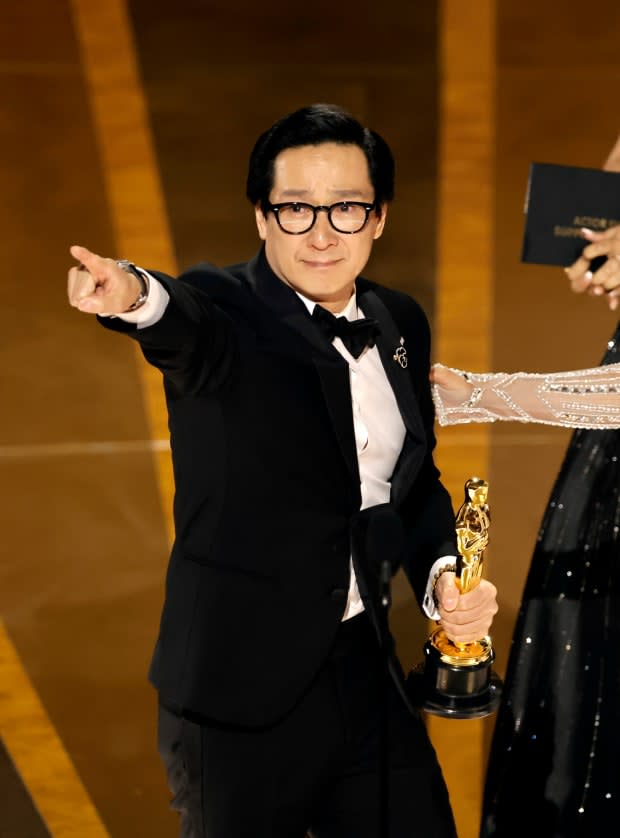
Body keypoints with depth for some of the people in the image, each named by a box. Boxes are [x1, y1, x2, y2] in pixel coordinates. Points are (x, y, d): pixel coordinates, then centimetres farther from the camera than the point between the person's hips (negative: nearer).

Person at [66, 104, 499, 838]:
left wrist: (442, 572, -5)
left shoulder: (400, 323, 4)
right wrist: (136, 297, -61)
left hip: (366, 668, 5)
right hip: (241, 686, -5)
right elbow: (191, 327, -38)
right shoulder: (224, 308, -13)